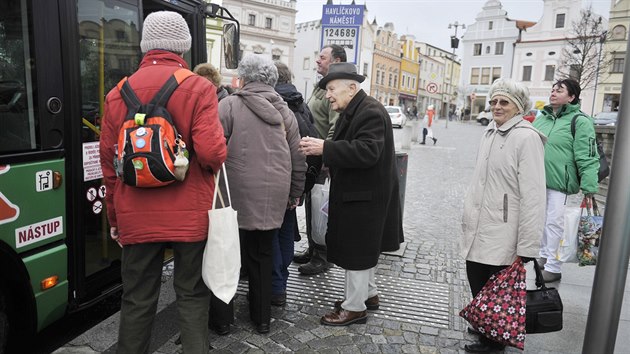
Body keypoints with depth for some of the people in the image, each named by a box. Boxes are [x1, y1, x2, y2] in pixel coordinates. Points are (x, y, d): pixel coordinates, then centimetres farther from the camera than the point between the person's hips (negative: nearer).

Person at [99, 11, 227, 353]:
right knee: (192, 295, 12)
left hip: (137, 217, 3)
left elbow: (108, 161, 7)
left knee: (137, 299, 15)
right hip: (190, 215, -2)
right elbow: (212, 153, -18)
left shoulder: (118, 93, 4)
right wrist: (216, 158, 6)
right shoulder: (199, 88, -7)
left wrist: (115, 216, 17)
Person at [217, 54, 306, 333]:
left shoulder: (229, 105, -3)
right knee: (263, 254, 16)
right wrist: (295, 193, 22)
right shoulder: (285, 111, 10)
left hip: (237, 195, -4)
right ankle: (262, 316, 27)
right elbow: (297, 159, 12)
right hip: (274, 197, 4)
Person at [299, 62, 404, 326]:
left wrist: (325, 148, -31)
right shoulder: (353, 111, 13)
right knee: (362, 247, 20)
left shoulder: (371, 112, -19)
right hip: (355, 194, 10)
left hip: (365, 197, -10)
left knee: (357, 250, 0)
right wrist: (319, 148, 4)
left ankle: (355, 307, 14)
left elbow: (367, 151, -30)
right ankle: (368, 293, 35)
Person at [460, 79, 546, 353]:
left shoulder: (526, 137, -16)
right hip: (477, 231, 7)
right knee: (477, 286, 20)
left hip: (502, 235, -7)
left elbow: (533, 195, -19)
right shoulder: (490, 132, 9)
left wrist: (526, 248, -19)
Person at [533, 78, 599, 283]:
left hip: (559, 183, -6)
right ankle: (543, 255, 35)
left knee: (554, 223, 0)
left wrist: (589, 188, -18)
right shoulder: (541, 119, 12)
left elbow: (588, 157, -13)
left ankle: (553, 268, 13)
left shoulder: (579, 121, -8)